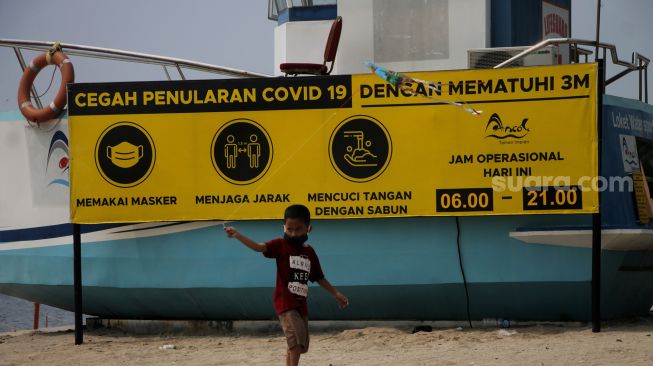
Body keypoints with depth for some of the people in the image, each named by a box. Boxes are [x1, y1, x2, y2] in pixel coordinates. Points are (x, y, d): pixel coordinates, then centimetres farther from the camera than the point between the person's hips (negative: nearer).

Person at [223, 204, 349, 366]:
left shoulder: (310, 252, 10)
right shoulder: (281, 245, -6)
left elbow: (319, 278, 21)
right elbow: (259, 247, -23)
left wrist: (336, 293, 20)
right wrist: (237, 235, -38)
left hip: (301, 304, 7)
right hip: (285, 303, -7)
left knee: (299, 345, 14)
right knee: (296, 342, -21)